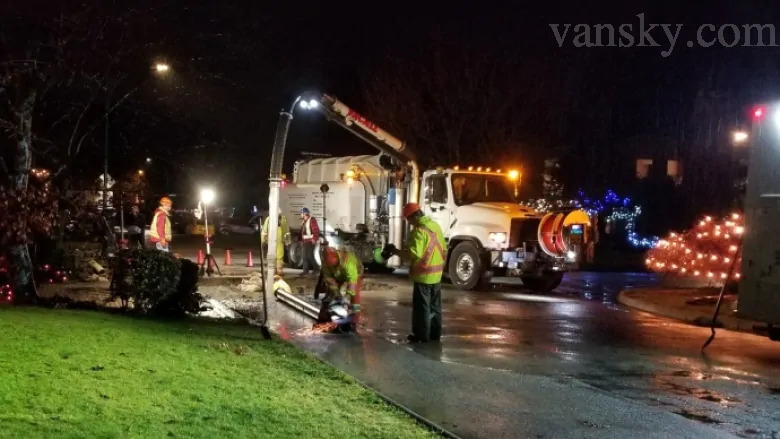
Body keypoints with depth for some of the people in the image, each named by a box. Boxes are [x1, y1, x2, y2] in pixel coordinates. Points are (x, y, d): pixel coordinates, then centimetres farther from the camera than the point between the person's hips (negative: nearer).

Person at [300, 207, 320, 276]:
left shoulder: (312, 220, -13)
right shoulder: (303, 221, 16)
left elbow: (316, 230, -18)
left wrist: (314, 239, -20)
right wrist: (301, 239, 14)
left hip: (310, 241, -9)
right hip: (305, 241, 9)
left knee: (310, 256, -9)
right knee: (305, 256, 7)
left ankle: (316, 269, 4)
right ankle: (306, 270, 11)